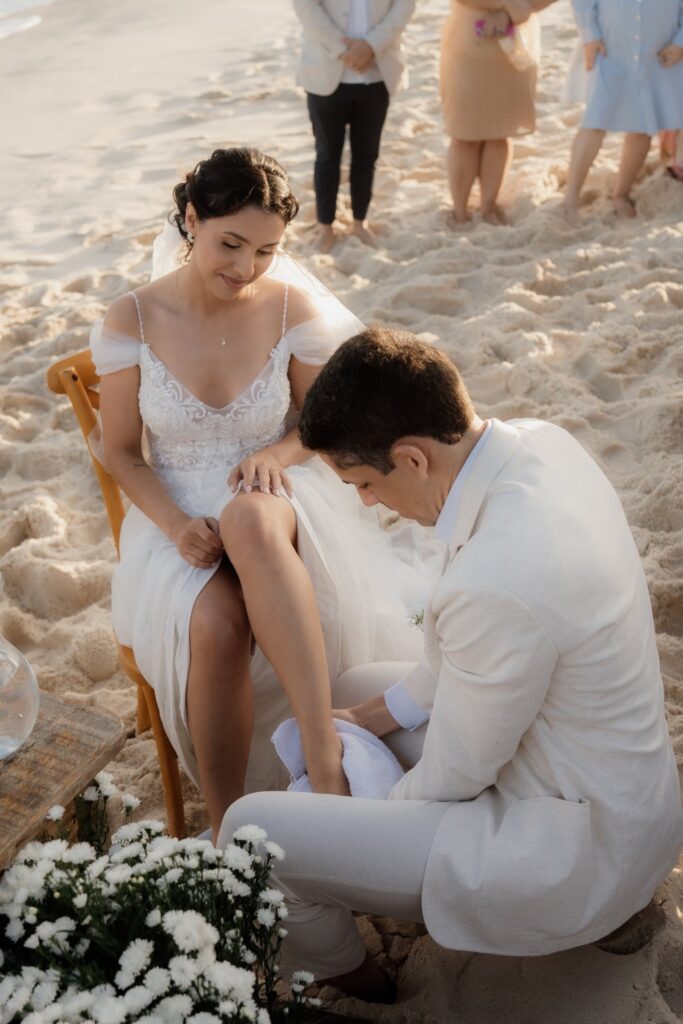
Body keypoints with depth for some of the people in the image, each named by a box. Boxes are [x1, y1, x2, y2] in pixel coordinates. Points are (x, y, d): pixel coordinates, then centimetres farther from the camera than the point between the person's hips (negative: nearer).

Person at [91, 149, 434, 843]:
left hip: (275, 505, 0)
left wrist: (277, 453, -15)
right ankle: (226, 827, -13)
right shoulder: (131, 320, -5)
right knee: (215, 625, -34)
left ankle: (324, 755, -40)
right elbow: (121, 452, 2)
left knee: (250, 518, -40)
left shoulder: (295, 310, -4)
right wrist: (175, 523, -17)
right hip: (177, 516, 1)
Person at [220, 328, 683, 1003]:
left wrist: (380, 816, 0)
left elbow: (455, 775, -20)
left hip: (580, 857, -9)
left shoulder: (495, 586, -37)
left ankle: (340, 976, 19)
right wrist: (398, 705, 10)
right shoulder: (541, 441, -10)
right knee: (357, 689, 24)